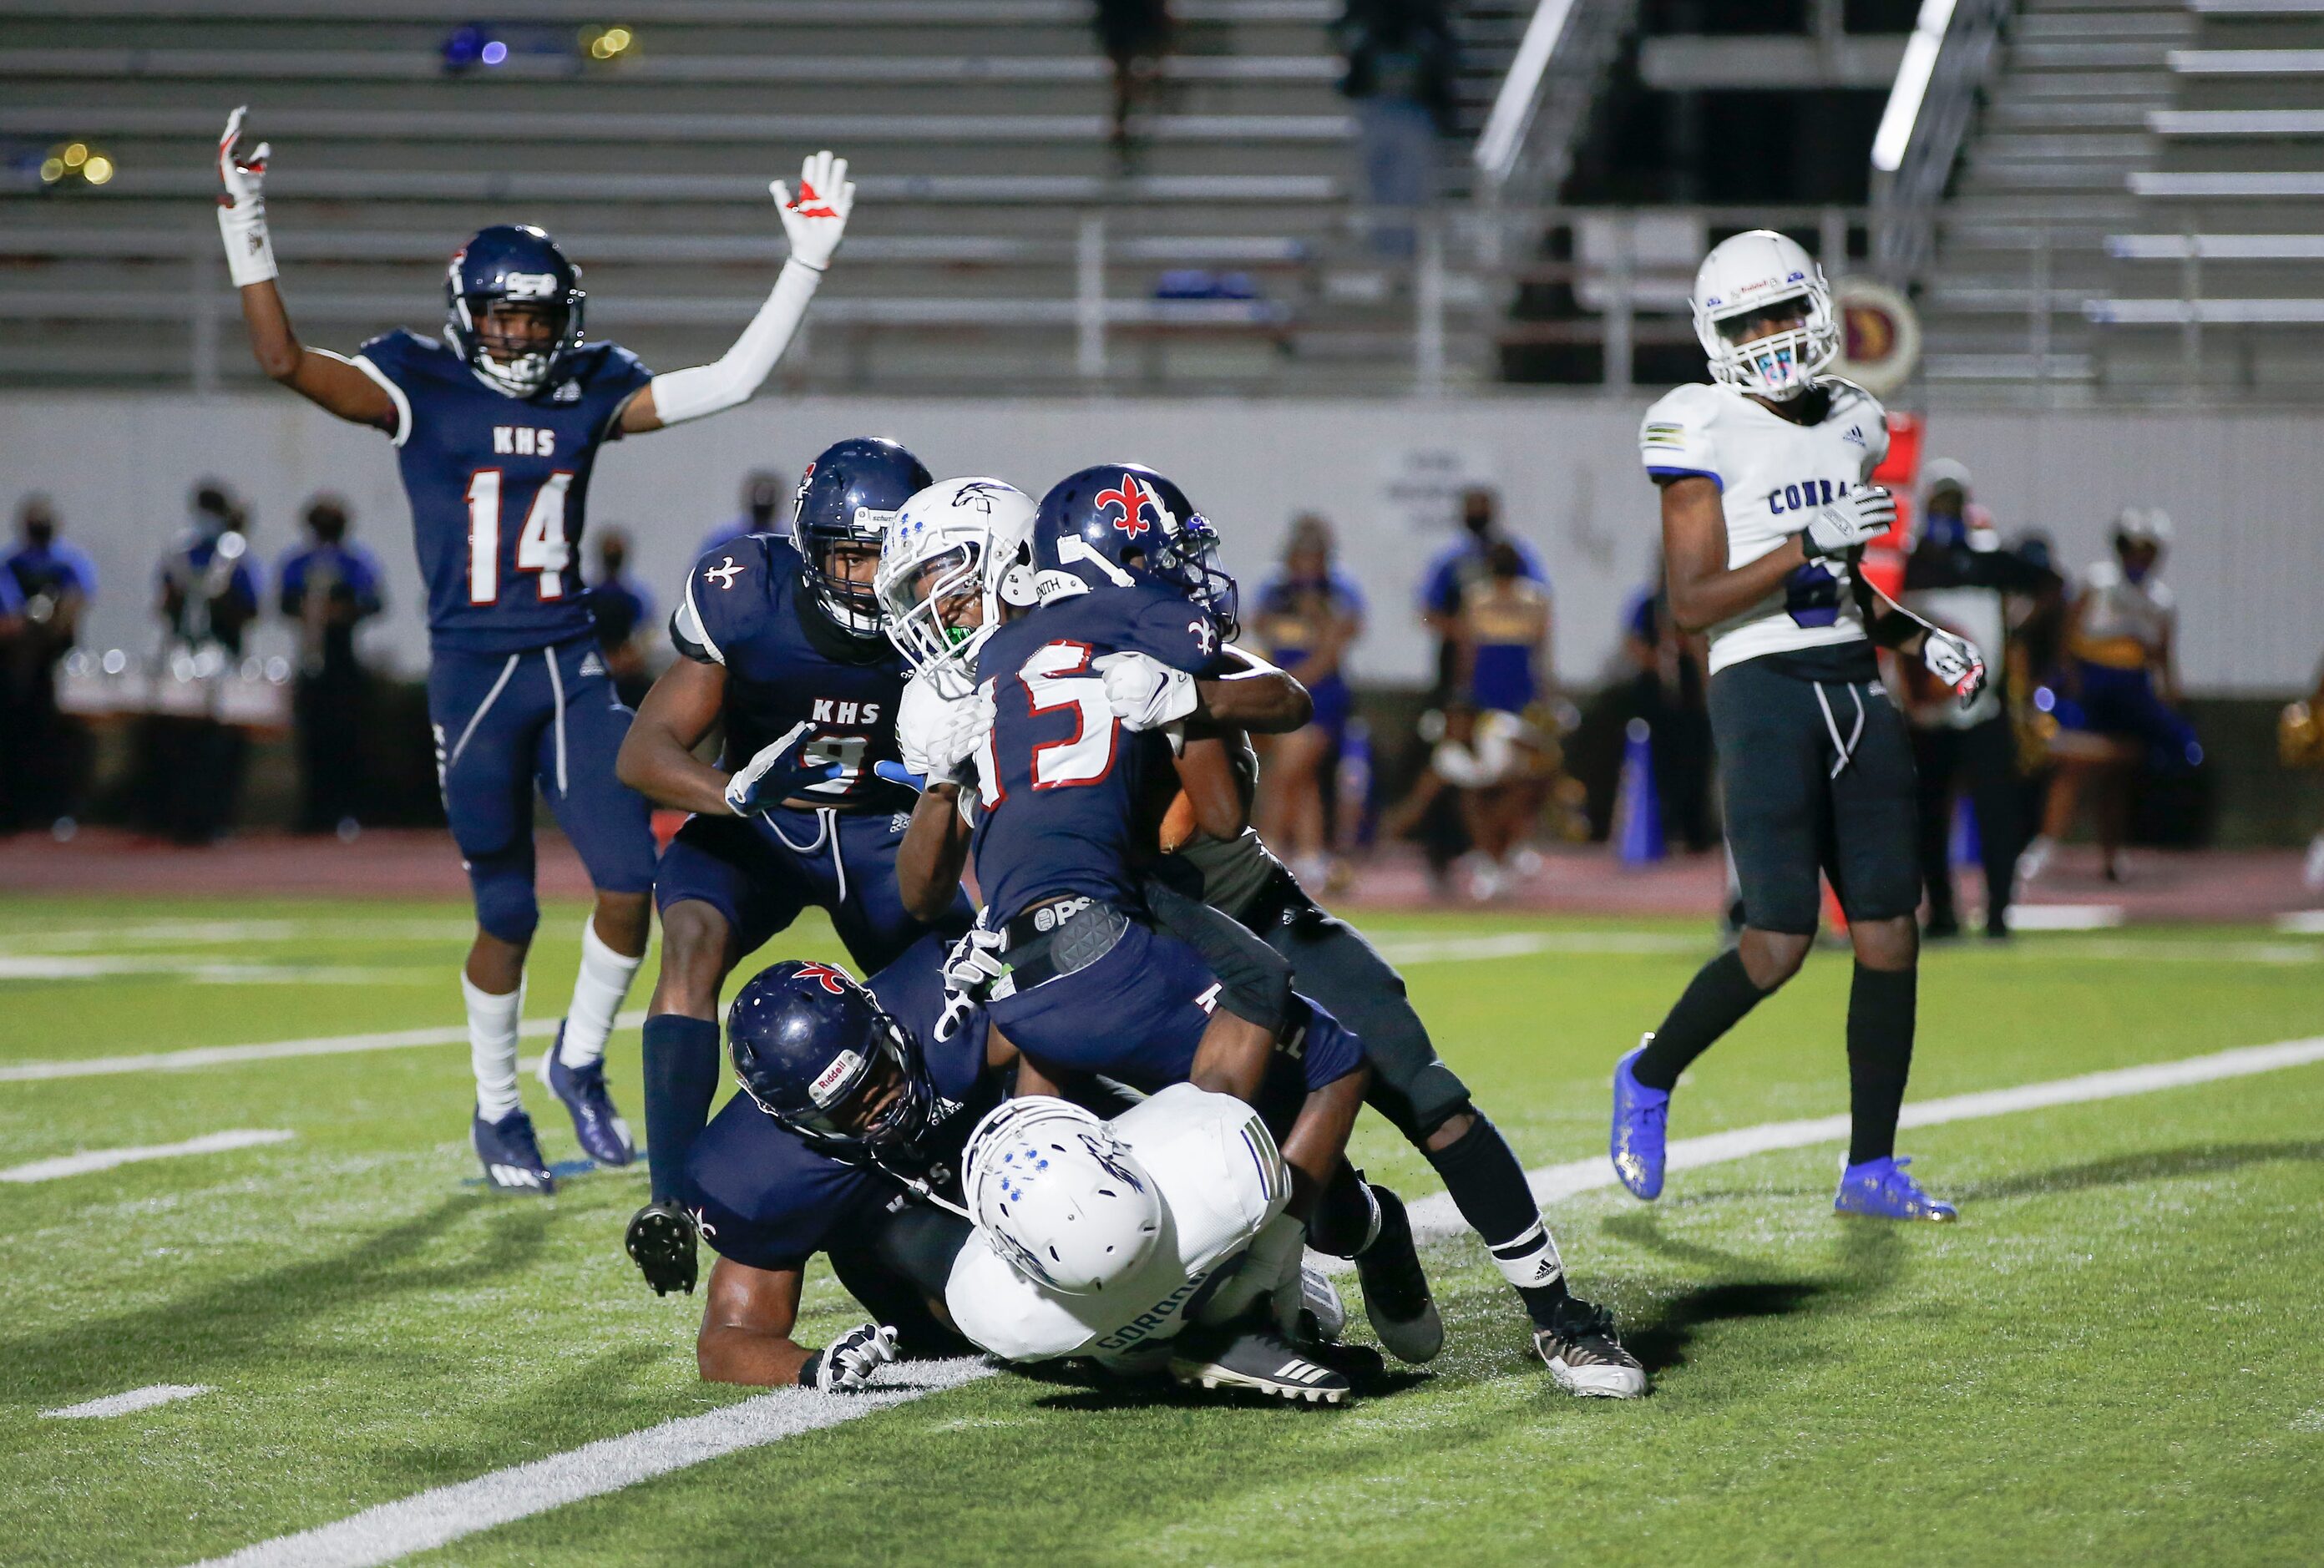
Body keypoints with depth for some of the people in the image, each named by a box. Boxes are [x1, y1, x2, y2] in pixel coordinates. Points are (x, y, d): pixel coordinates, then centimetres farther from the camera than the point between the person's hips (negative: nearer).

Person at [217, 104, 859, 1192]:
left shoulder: (589, 391, 7)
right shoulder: (422, 388, -4)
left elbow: (730, 381, 7)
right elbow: (286, 363, -15)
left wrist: (806, 264, 3)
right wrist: (247, 236, -25)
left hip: (572, 670, 3)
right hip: (472, 674, -3)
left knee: (632, 880, -7)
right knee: (507, 916, 2)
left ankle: (579, 1062, 19)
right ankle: (495, 1112, 22)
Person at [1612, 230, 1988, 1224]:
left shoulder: (1853, 425, 14)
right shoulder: (1704, 432, -6)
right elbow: (1693, 603, -12)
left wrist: (1925, 645, 9)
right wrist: (1810, 545, -19)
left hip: (1856, 688, 6)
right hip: (1764, 692, -6)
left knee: (1890, 935, 1)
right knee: (1779, 942, -10)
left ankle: (1871, 1169, 9)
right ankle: (1649, 1082, 16)